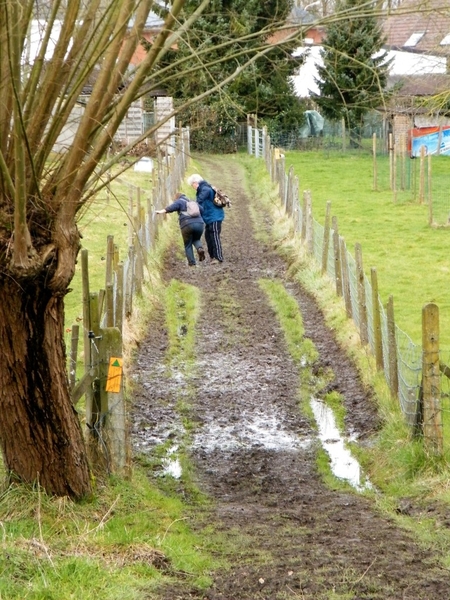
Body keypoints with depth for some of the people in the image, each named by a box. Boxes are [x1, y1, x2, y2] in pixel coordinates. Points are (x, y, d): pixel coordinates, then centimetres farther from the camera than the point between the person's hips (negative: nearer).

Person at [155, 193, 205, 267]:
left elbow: (172, 207, -8)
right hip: (199, 224, 4)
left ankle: (192, 263, 8)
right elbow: (201, 210, 24)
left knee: (188, 245, 11)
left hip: (187, 225, -4)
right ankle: (200, 248, -4)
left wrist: (162, 211, -17)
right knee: (196, 240, 28)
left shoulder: (179, 201, 10)